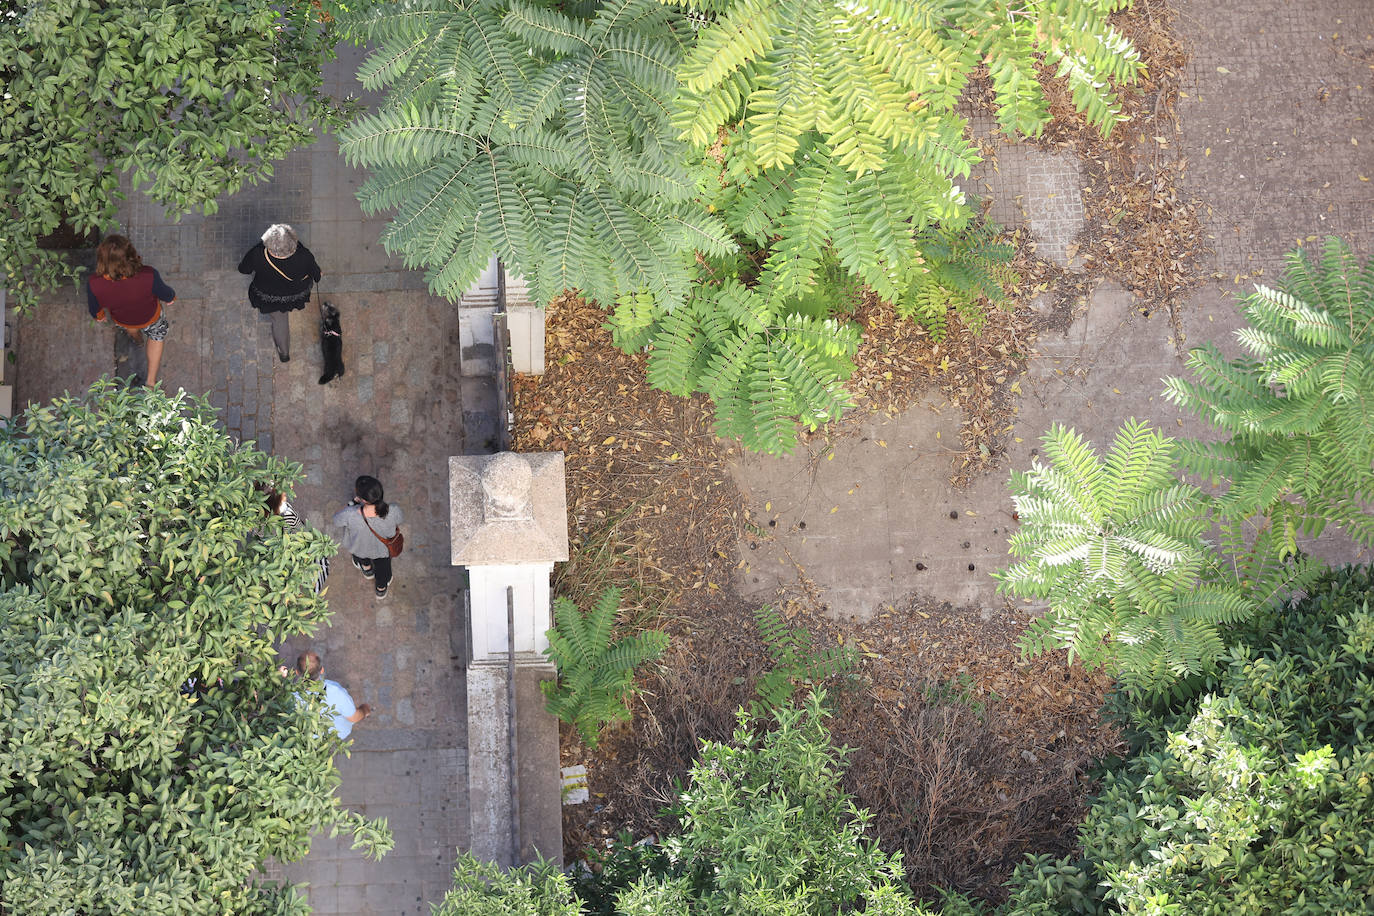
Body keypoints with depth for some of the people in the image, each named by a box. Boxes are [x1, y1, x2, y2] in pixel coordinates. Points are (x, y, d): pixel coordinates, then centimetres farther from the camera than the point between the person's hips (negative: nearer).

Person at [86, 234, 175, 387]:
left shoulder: (94, 284, -39)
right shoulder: (148, 277, -43)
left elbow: (95, 310, -15)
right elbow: (168, 298, -20)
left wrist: (99, 316, 10)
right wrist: (171, 298, 6)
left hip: (121, 319, 2)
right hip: (149, 316, -2)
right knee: (156, 335, 33)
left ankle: (138, 339, 71)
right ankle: (151, 381, 42)